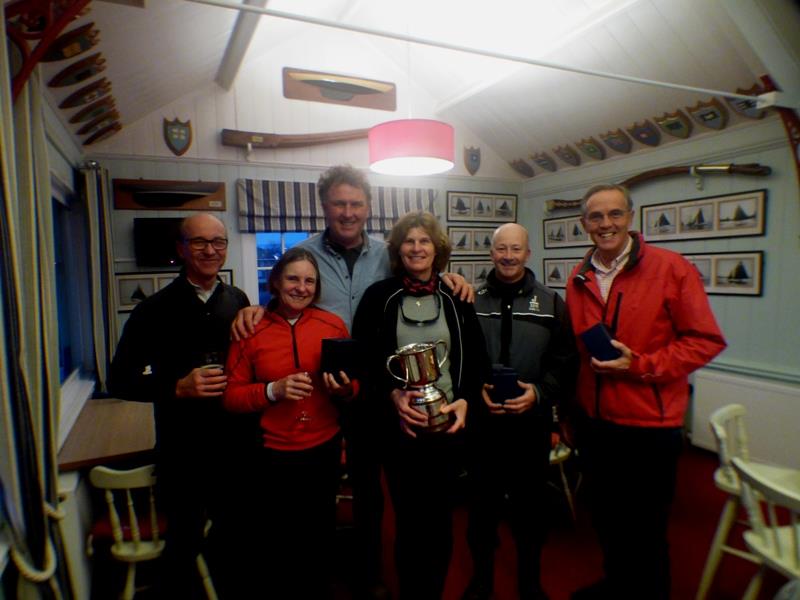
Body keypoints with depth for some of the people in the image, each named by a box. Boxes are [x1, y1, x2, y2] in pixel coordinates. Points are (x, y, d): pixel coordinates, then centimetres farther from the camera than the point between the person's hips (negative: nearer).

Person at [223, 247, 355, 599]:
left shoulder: (333, 325, -4)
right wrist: (273, 390, -21)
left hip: (324, 450, 2)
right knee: (276, 540, 16)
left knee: (321, 537, 20)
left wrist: (344, 388, -18)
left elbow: (353, 387, 4)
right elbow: (231, 396, -6)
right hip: (273, 454, -1)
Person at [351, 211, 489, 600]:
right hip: (399, 425, -1)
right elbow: (362, 358, -3)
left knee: (440, 517, 13)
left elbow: (477, 359, 5)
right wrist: (392, 395, -18)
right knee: (408, 518, 10)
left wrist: (465, 400, -12)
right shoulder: (378, 296, -1)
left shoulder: (455, 298, 4)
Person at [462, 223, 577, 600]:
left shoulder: (551, 303, 3)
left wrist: (539, 392, -15)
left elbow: (565, 362, 0)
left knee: (530, 506, 15)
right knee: (482, 504, 13)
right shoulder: (471, 300, 0)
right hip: (481, 422, 0)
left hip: (533, 423, 1)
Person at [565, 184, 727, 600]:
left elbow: (705, 341, -10)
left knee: (646, 531, 13)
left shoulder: (671, 268, -11)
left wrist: (640, 364, -22)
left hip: (649, 425, -5)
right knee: (605, 519, 24)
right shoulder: (578, 278, 3)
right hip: (592, 421, 5)